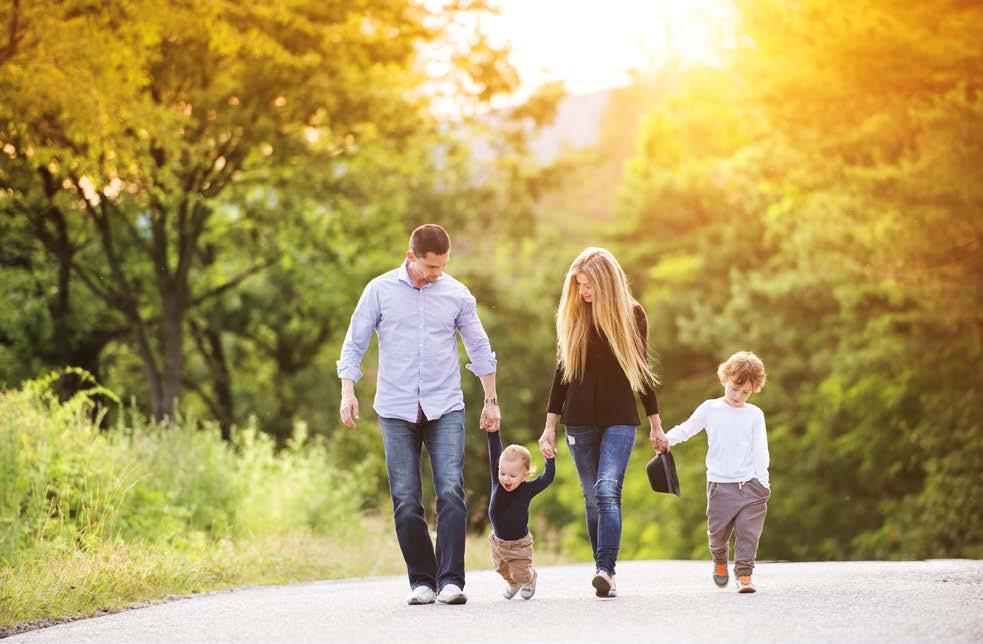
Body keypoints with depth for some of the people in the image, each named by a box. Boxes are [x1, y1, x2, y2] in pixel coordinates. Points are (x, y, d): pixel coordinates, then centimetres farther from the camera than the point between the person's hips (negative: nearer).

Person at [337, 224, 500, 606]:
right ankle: (422, 581, 7)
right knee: (406, 501, -2)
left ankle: (450, 580, -12)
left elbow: (479, 348, 16)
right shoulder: (380, 291, 2)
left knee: (451, 493, -13)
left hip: (445, 409, 0)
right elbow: (354, 344, 5)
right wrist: (348, 392, -6)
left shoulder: (457, 295, 6)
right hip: (396, 410, 0)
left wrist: (491, 400, 17)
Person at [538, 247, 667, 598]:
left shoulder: (632, 315, 2)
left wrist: (656, 425, 11)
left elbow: (642, 370, 9)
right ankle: (605, 574, 10)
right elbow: (562, 371, 9)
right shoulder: (571, 315, 5)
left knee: (608, 490, -19)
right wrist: (550, 426, 6)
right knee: (592, 498, 4)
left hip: (619, 418, -2)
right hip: (579, 420, 2)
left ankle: (606, 570, -28)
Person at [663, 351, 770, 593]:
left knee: (748, 532, -6)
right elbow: (686, 428, 6)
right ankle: (720, 560, 35)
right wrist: (666, 438, -13)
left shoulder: (755, 415, 6)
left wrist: (763, 482, -1)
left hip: (750, 485, 0)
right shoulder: (709, 409, 5)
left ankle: (744, 572, -1)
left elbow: (760, 450, 5)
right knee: (718, 531, 6)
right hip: (720, 485, 0)